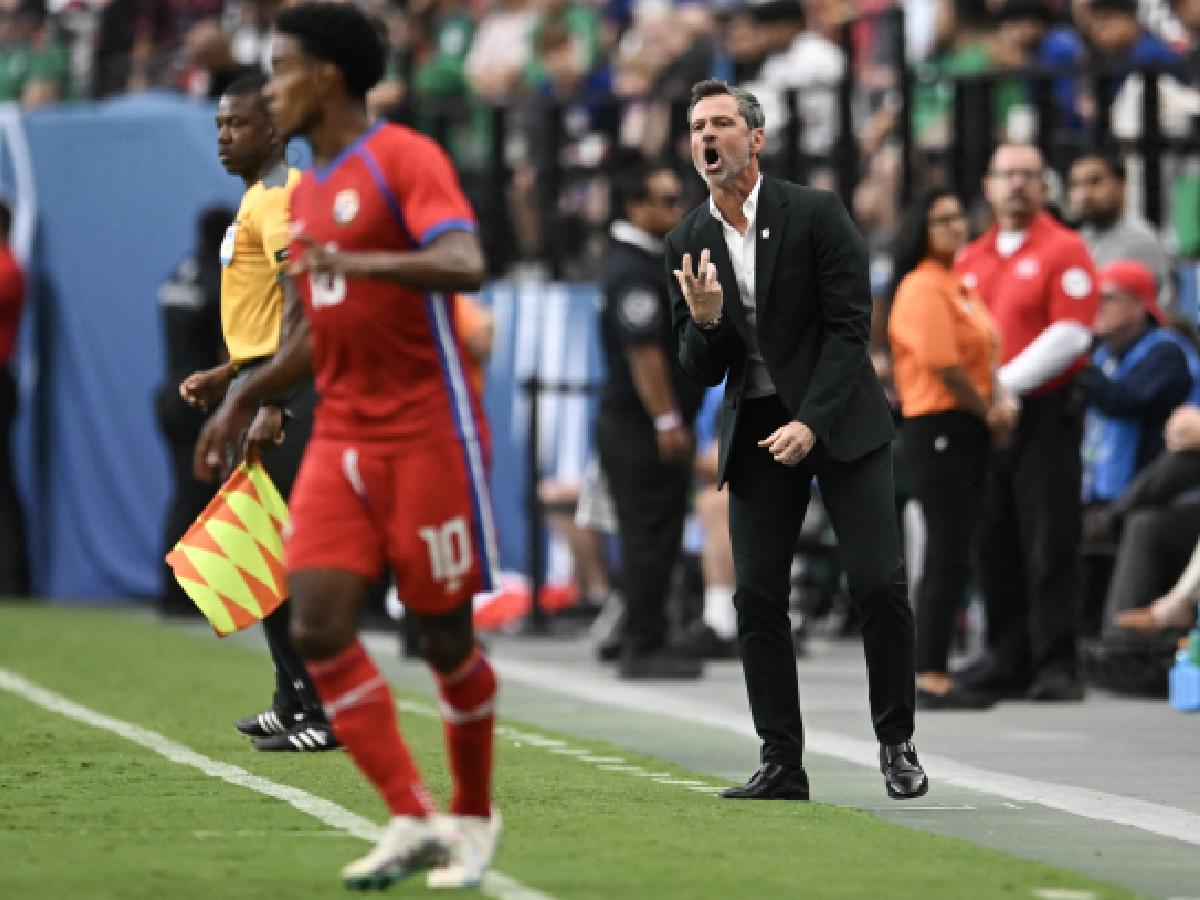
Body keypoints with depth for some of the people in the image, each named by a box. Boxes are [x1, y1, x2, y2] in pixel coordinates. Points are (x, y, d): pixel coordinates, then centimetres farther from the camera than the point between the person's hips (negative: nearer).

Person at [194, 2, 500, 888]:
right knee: (319, 625, -7)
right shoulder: (307, 193, 16)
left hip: (427, 436, -7)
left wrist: (363, 262, -39)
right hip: (342, 441, 7)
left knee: (445, 632, 2)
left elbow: (465, 264, -26)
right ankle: (413, 820, -3)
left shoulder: (403, 158, -9)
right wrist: (243, 402, 21)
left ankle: (474, 818, 21)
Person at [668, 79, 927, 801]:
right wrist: (704, 322, -18)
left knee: (880, 584, -9)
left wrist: (810, 424, -20)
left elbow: (849, 328, -11)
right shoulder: (688, 244, 3)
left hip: (840, 419, -3)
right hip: (754, 429, 4)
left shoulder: (816, 214, -8)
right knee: (757, 595, -3)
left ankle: (898, 747, 5)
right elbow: (701, 371, 5)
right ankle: (782, 764, 1)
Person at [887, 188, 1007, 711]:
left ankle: (934, 672, 15)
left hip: (968, 435, 10)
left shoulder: (960, 288, 18)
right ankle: (931, 679, -8)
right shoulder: (922, 289, -12)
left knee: (951, 558, 11)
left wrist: (999, 402, 2)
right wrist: (987, 412, -7)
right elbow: (944, 365, -19)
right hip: (937, 430, -10)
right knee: (947, 557, -10)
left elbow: (985, 354, 21)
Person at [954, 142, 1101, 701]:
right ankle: (1008, 659, 13)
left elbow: (1069, 335, -12)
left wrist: (1004, 383, -16)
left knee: (1050, 545, -7)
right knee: (994, 547, 7)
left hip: (1045, 414, -6)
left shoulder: (1065, 251, -2)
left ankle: (1056, 665, -6)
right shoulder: (969, 261, 16)